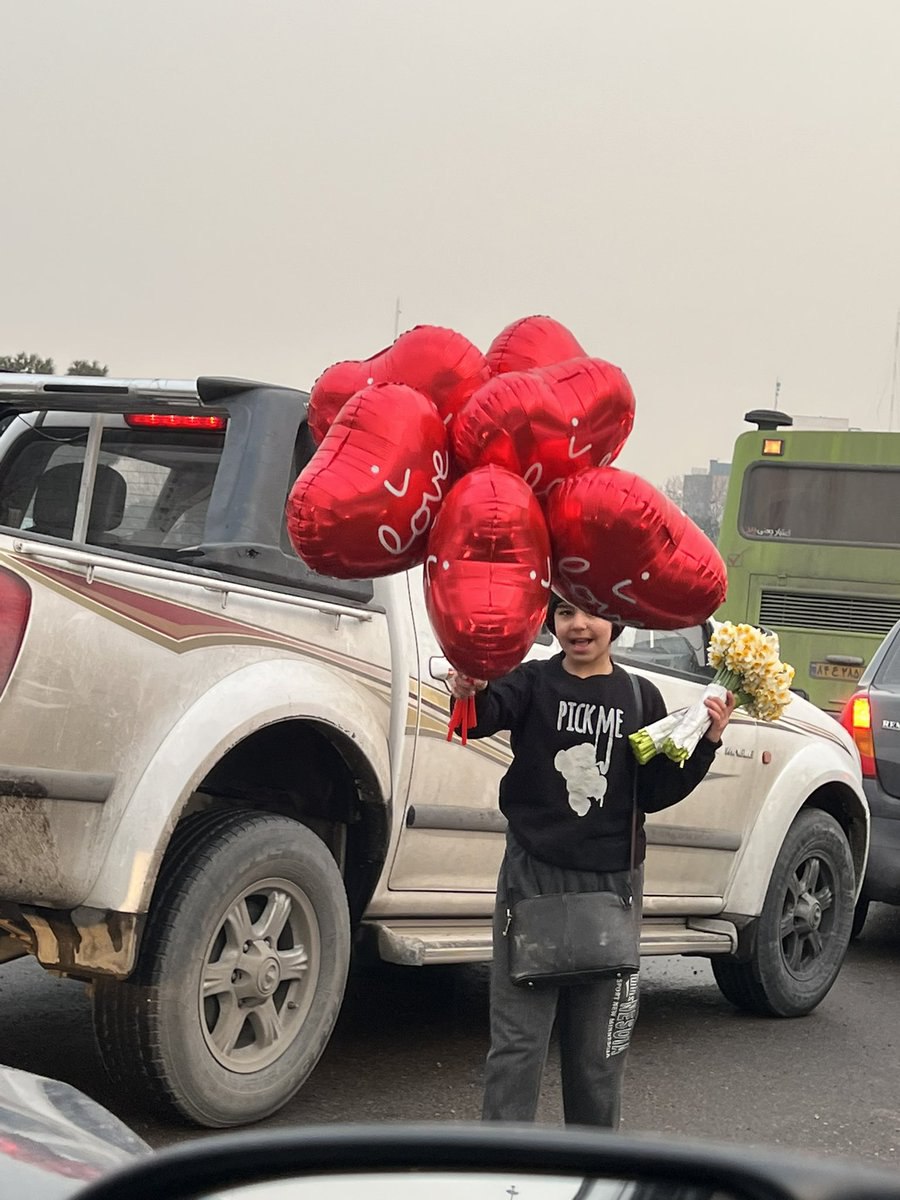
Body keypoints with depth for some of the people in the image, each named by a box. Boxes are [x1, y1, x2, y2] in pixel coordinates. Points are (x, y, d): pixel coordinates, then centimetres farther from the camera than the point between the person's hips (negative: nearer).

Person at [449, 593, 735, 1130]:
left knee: (599, 1046, 10)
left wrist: (706, 743, -4)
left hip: (612, 884, 2)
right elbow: (489, 714, -22)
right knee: (517, 1041, -2)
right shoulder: (533, 682, -1)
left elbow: (656, 793, 8)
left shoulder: (640, 697, 6)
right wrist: (470, 696, -44)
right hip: (533, 876, -2)